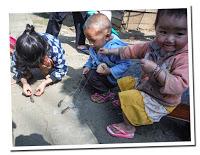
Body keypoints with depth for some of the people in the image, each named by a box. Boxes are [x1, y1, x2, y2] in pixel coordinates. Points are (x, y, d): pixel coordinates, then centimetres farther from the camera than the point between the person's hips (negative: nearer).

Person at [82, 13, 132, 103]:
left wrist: (110, 71, -35)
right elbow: (92, 57, 13)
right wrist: (88, 66, -2)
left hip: (111, 78, -9)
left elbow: (125, 64, -31)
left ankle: (105, 94, -1)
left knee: (92, 77, -23)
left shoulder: (114, 48, -34)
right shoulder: (95, 45, -7)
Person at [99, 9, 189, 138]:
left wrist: (156, 70, -45)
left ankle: (129, 128, 2)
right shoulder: (155, 45, -9)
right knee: (125, 82, 18)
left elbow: (179, 86, -39)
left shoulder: (185, 58, -31)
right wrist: (110, 51, 8)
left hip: (161, 101, -7)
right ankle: (125, 104, 43)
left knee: (129, 97, -20)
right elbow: (133, 50, 5)